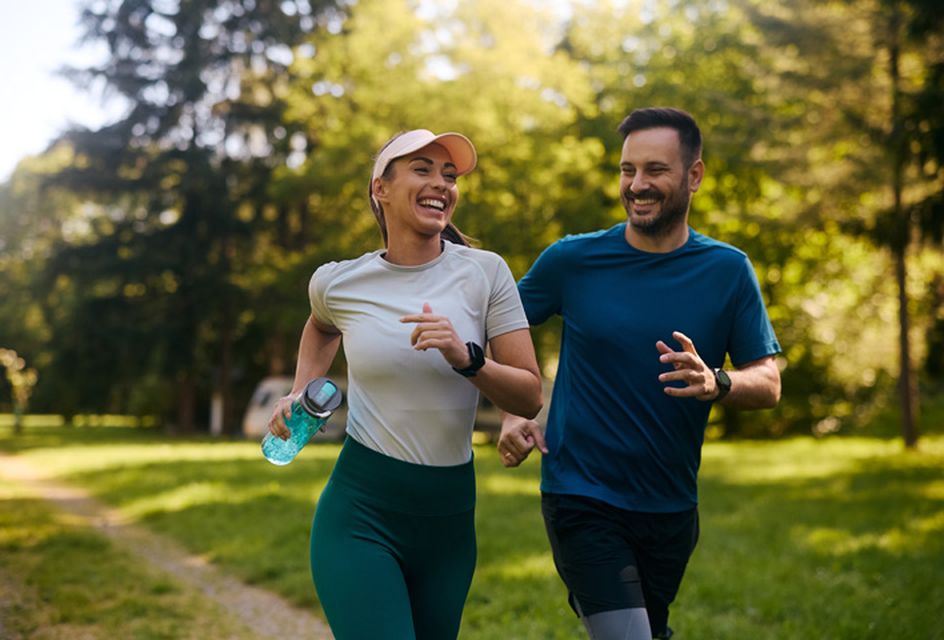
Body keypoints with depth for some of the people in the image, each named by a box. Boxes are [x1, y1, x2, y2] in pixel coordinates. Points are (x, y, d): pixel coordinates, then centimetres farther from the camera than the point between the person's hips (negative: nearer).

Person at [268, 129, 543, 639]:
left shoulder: (484, 273, -4)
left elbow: (530, 398, -6)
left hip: (450, 517, 2)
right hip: (360, 514, -2)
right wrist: (300, 392, 11)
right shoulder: (337, 282, -2)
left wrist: (466, 359, -21)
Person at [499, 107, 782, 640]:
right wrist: (512, 415, -7)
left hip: (672, 508, 3)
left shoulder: (727, 271, -3)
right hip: (582, 500, -3)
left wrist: (716, 383, -25)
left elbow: (769, 384, -4)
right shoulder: (573, 260, -6)